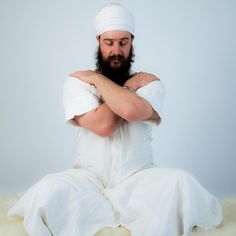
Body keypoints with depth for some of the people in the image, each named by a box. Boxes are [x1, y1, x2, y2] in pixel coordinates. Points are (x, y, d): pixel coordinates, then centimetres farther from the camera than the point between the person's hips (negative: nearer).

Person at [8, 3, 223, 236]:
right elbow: (102, 125, -16)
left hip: (137, 179, 0)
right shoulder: (77, 81, 1)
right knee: (49, 191, -31)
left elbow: (131, 110, -21)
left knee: (181, 183, -30)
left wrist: (96, 78, -7)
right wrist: (129, 86, -6)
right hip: (90, 179, 1)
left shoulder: (149, 82, 3)